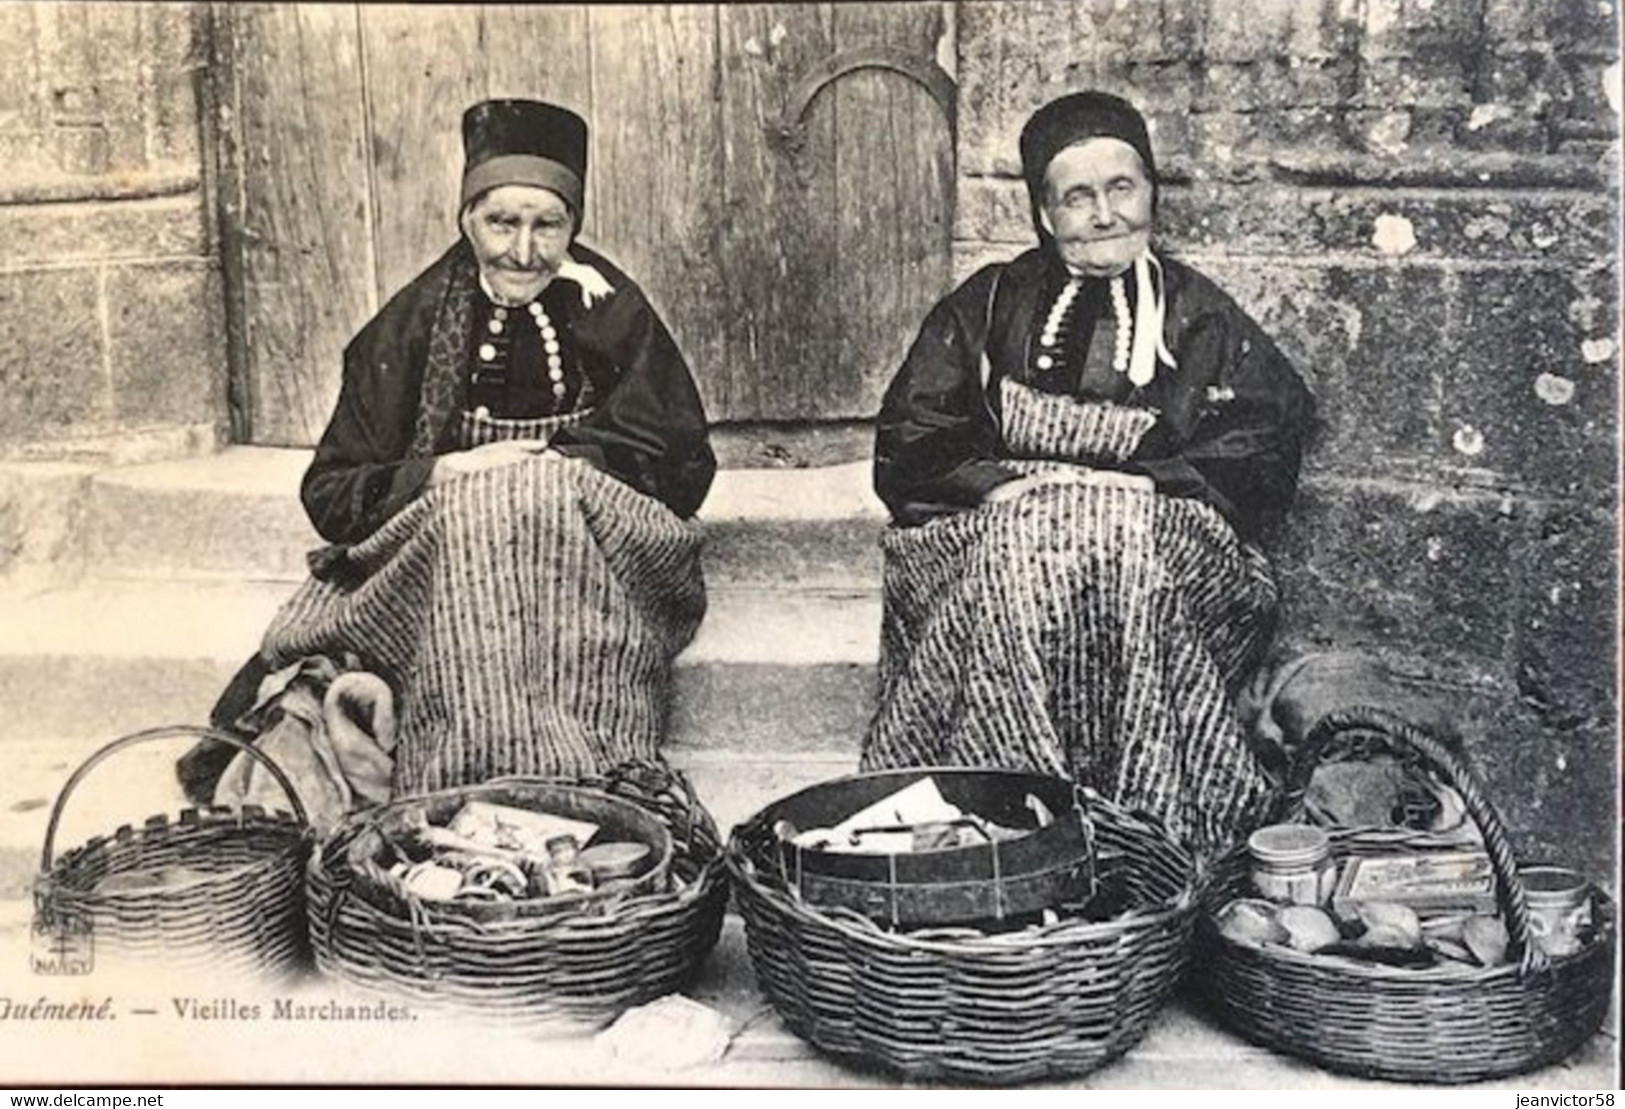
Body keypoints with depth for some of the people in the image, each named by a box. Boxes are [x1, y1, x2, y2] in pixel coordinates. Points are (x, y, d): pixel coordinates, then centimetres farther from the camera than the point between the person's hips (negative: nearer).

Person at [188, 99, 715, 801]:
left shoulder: (608, 308, 3)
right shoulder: (415, 323, 4)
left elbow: (686, 469, -5)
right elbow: (329, 494, 1)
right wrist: (450, 470, -14)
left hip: (596, 562, 0)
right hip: (440, 559, 0)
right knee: (477, 511, -32)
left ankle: (590, 788, -34)